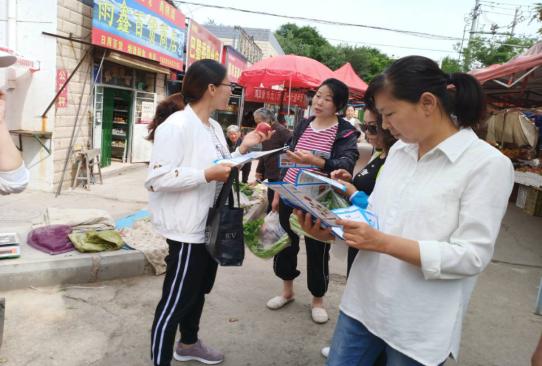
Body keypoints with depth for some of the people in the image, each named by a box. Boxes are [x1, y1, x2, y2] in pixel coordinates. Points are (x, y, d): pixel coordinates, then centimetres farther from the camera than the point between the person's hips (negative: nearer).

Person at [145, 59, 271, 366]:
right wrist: (207, 174, -28)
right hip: (187, 229, -9)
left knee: (197, 291, 24)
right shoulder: (176, 126, -19)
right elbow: (157, 179, -25)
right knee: (175, 301, 3)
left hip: (210, 226, 10)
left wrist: (243, 149, 5)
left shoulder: (214, 128, 10)